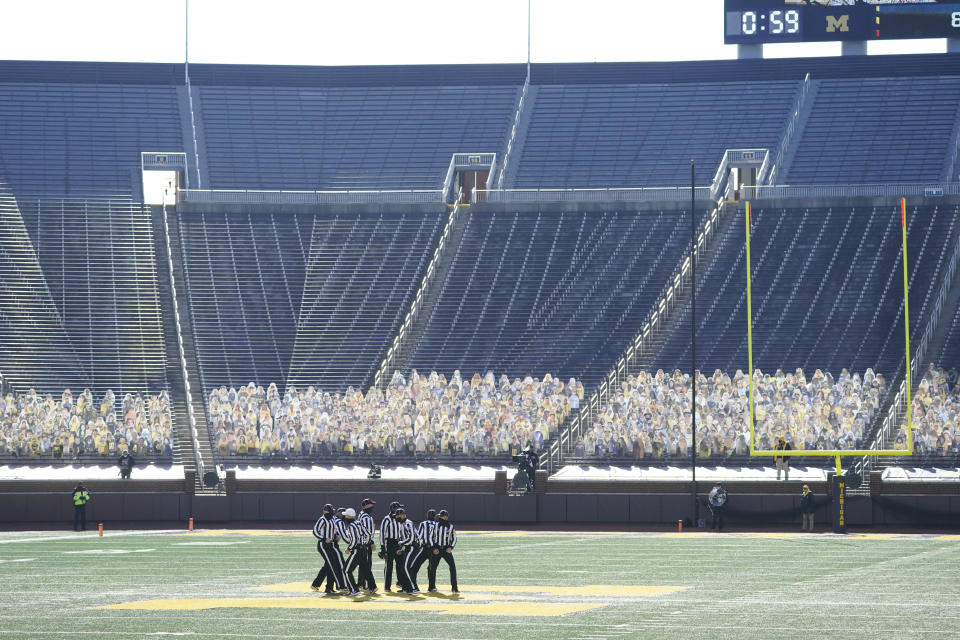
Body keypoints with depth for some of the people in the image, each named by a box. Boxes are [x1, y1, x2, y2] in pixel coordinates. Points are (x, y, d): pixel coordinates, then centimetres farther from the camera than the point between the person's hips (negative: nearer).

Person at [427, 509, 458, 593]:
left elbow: (454, 539, 9)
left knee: (452, 566, -14)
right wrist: (433, 548, -5)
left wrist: (451, 547, -7)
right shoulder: (436, 525, 3)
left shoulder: (451, 527, 3)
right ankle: (432, 587, 20)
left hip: (446, 549, -1)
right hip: (436, 550, 1)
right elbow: (431, 537, 6)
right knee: (432, 568, 3)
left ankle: (454, 587, -9)